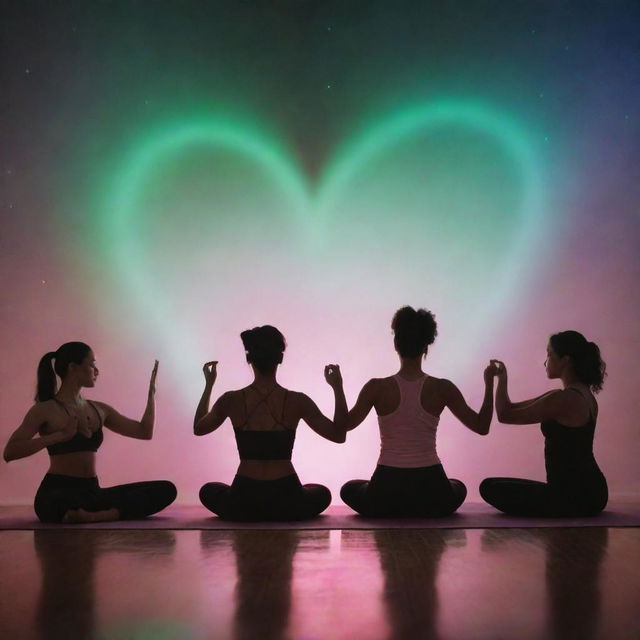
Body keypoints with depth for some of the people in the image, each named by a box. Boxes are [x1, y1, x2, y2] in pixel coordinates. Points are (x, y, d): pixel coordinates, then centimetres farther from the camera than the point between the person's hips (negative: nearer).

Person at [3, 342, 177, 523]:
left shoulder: (99, 410, 15)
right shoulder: (46, 411, -2)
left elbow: (145, 432, 20)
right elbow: (10, 452, -15)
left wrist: (151, 393, 16)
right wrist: (60, 435, -20)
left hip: (92, 492, 7)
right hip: (57, 493, -6)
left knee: (165, 489, -13)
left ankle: (96, 516, -25)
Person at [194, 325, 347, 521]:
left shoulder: (231, 401, -7)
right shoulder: (297, 402, -10)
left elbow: (198, 428, 14)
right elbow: (339, 435, 1)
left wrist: (209, 385, 22)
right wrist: (337, 387, 6)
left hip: (244, 503, 1)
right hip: (286, 502, -1)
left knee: (209, 491, 35)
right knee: (322, 494, 33)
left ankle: (249, 514, 17)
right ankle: (282, 517, 15)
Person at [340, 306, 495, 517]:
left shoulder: (377, 388, -8)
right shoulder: (442, 388, -6)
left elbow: (345, 425, 6)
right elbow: (482, 427, 4)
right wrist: (489, 385, 11)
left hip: (387, 493, -1)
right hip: (431, 494, 1)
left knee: (349, 489, 33)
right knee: (458, 488, 38)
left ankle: (392, 512, 18)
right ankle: (423, 511, 19)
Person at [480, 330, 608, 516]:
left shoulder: (564, 399, -21)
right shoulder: (584, 394, 11)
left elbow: (505, 415, -12)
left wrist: (501, 380, 0)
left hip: (573, 496, -10)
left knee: (490, 488, -1)